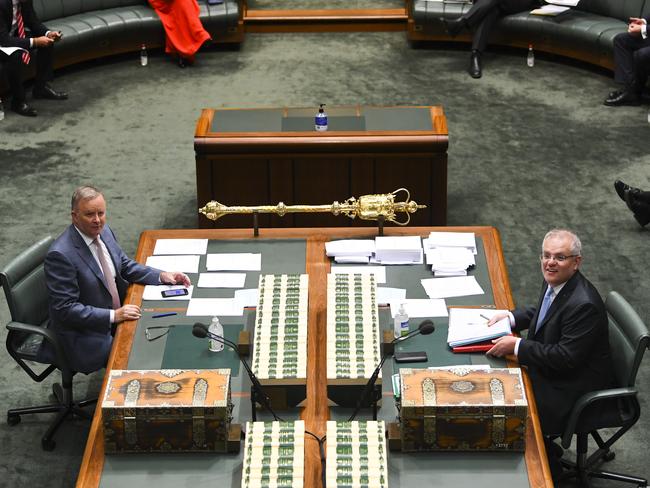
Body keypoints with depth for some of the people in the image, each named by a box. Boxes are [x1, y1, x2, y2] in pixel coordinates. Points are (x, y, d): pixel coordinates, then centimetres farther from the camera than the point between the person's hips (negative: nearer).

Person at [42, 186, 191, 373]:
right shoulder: (60, 254, -24)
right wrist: (114, 316, -26)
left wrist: (162, 275, 1)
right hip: (84, 336, -8)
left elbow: (125, 266, 16)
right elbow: (65, 309, -24)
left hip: (117, 313, 8)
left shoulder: (104, 232, 0)